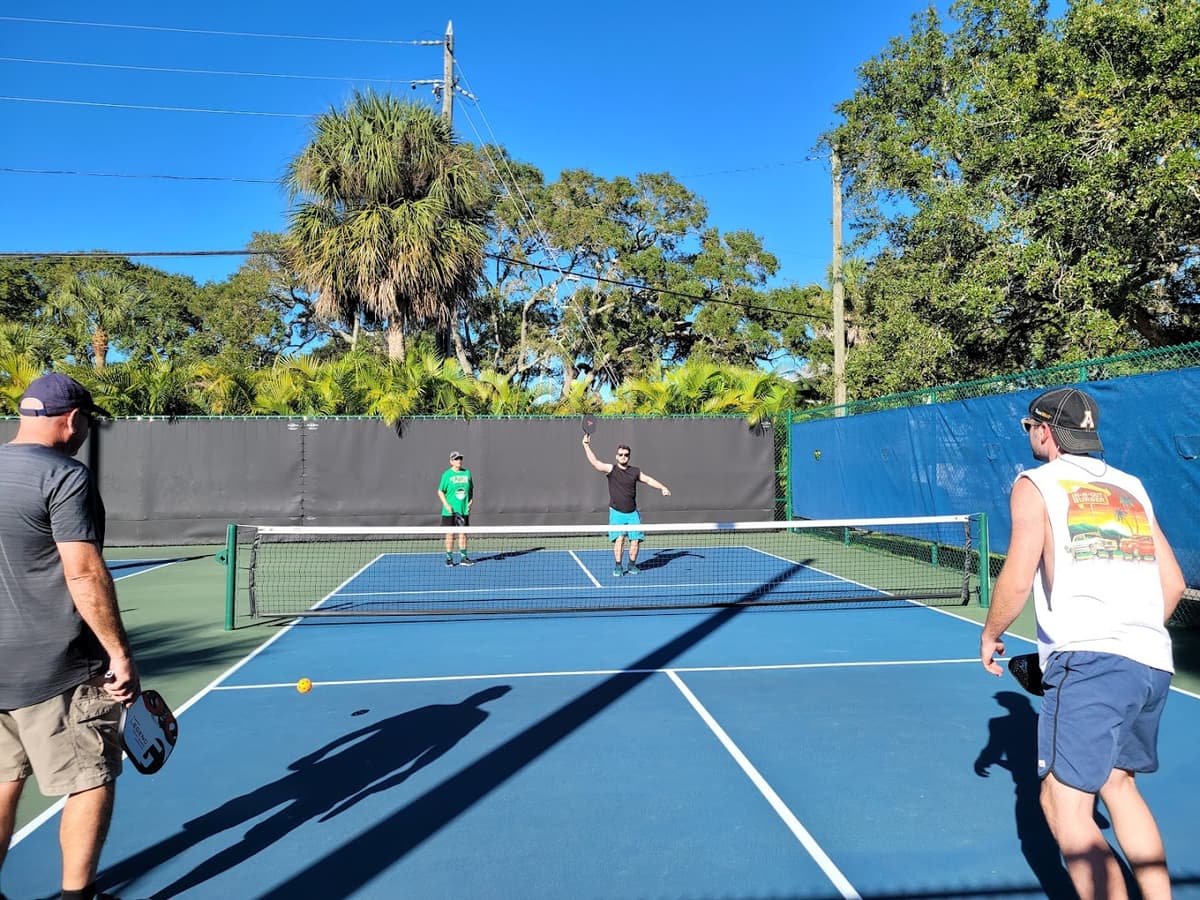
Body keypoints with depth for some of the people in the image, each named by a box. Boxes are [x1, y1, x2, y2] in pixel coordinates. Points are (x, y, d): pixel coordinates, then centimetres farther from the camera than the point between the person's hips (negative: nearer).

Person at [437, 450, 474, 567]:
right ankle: (449, 558, 11)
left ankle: (464, 557, 14)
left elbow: (471, 490, 15)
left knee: (463, 534, 7)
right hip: (450, 511, -3)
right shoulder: (447, 474, -4)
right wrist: (447, 505, -11)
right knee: (450, 534, 2)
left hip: (464, 510, 3)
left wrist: (470, 502, 2)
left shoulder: (467, 473, 6)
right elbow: (440, 492, -2)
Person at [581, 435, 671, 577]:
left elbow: (648, 480, 15)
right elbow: (595, 462, -14)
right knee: (619, 539, -14)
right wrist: (586, 446, -20)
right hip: (616, 512, -3)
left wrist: (662, 487, 5)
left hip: (632, 513, 3)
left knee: (635, 540, 0)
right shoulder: (611, 469, -4)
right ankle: (618, 567, -3)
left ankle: (632, 565, 20)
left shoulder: (635, 471, 5)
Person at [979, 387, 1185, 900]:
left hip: (1088, 663, -8)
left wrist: (990, 634, 8)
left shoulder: (1036, 484, 1)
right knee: (1117, 785, 24)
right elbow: (1173, 583, 18)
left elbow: (1017, 580, -8)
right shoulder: (1132, 488, 19)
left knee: (1065, 805, -3)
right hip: (1153, 664, 8)